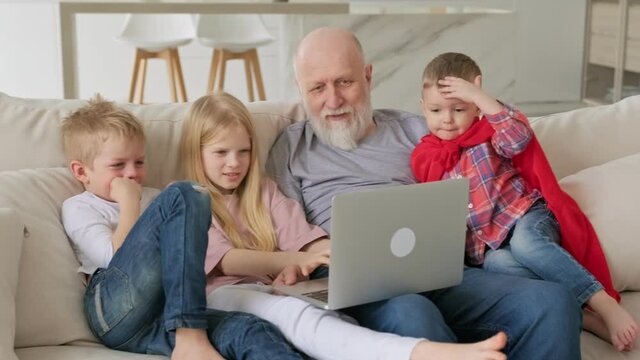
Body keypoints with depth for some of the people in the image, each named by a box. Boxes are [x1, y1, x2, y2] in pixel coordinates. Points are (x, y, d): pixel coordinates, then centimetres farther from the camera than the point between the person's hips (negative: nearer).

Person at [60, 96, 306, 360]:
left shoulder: (150, 198, 33)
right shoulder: (78, 207, 15)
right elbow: (118, 257, -4)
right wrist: (128, 201, 4)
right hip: (115, 311, -5)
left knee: (250, 332, -29)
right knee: (183, 197, -21)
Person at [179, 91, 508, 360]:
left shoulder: (264, 192, 24)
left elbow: (301, 235, 9)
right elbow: (224, 260, -6)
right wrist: (295, 260, -21)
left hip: (270, 292, 6)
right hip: (223, 293, -5)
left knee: (340, 320, -31)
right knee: (296, 315, -39)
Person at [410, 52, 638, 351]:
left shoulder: (488, 131, 3)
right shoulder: (424, 157, 9)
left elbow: (519, 137, -19)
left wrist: (479, 97, -21)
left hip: (524, 214, -1)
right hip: (486, 243, 2)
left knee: (524, 242, -37)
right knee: (499, 264, -34)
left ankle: (607, 306, -36)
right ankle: (582, 317, -38)